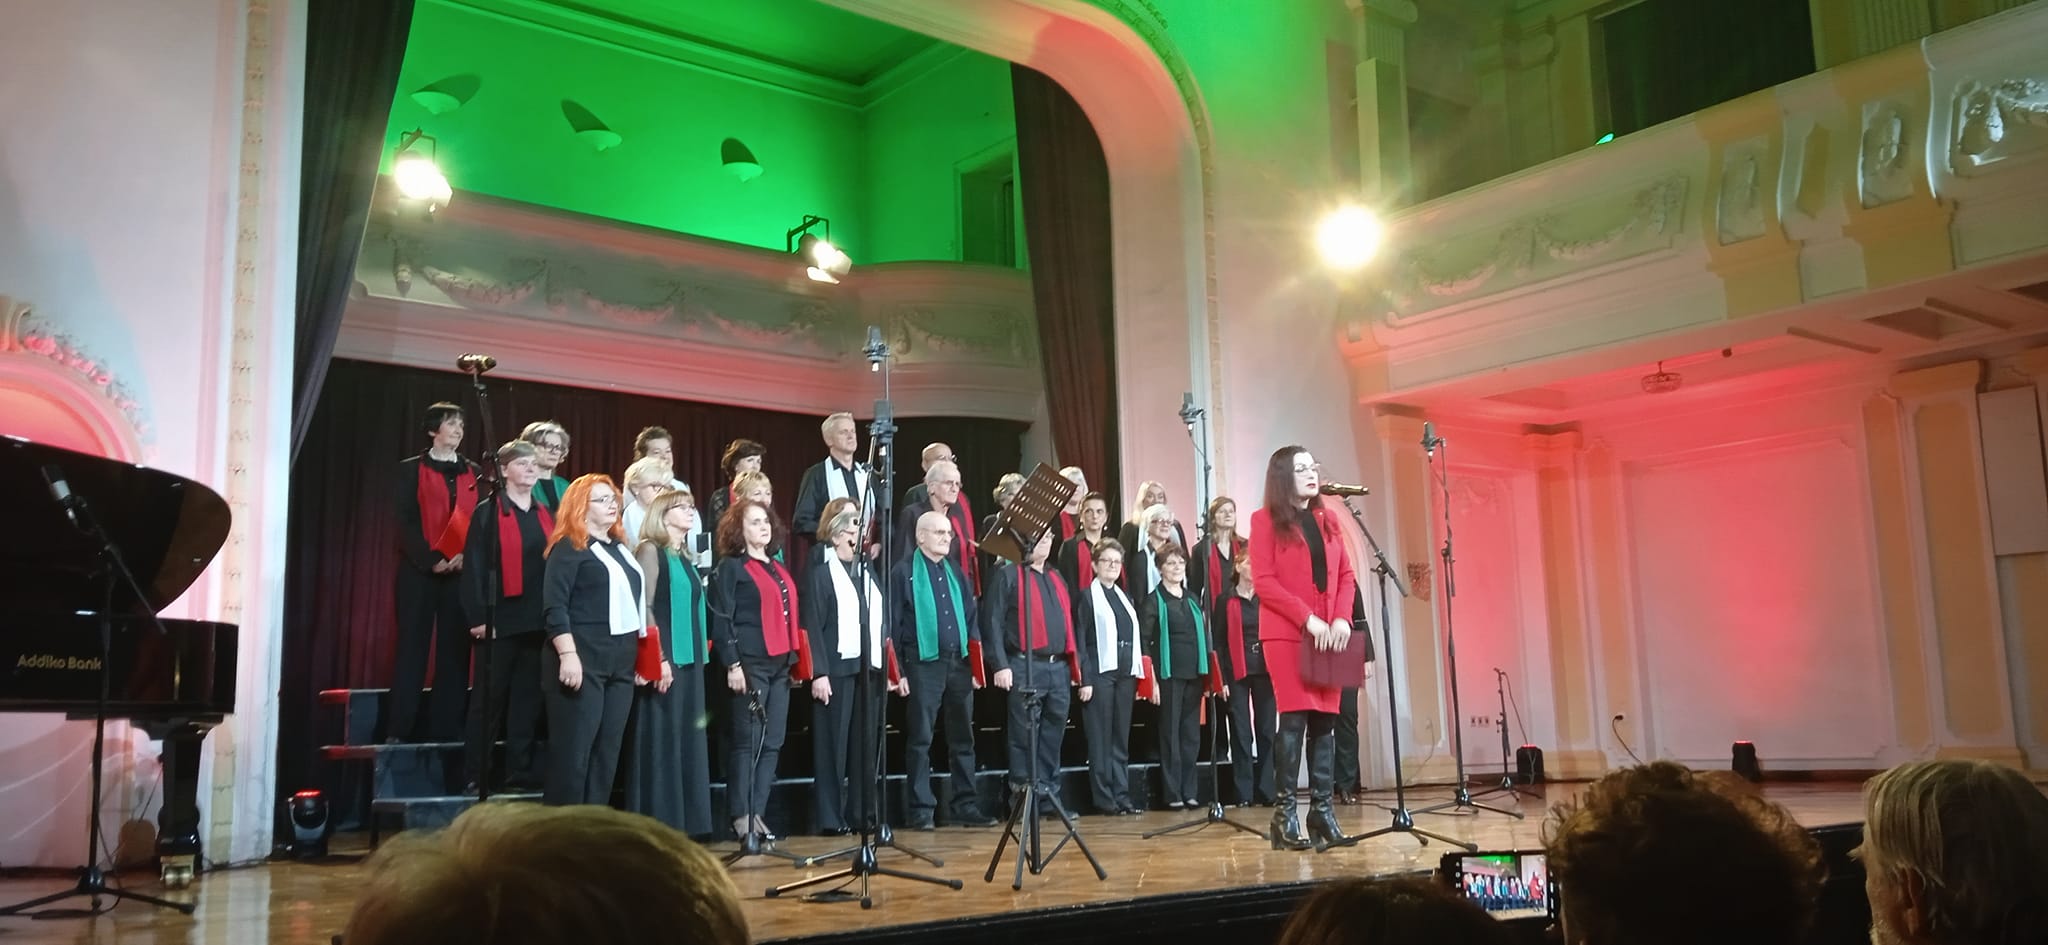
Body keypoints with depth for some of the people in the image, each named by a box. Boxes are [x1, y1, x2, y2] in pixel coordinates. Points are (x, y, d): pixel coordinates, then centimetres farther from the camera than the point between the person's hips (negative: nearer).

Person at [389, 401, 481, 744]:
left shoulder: (473, 473, 14)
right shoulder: (411, 470, 6)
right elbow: (405, 523, -3)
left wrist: (466, 556, -9)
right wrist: (431, 560, -14)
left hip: (462, 573, 3)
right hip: (419, 571, -3)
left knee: (455, 651, 1)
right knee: (412, 649, -3)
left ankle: (446, 729, 4)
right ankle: (399, 729, 0)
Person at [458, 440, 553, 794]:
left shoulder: (547, 515, 14)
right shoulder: (487, 512, -2)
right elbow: (474, 566, -6)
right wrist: (477, 616, -13)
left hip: (538, 620, 5)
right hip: (501, 619, -5)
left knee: (528, 697, 7)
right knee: (490, 698, 1)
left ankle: (520, 771, 14)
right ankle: (474, 774, 9)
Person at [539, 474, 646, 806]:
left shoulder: (620, 548, 19)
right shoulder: (569, 547, -4)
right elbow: (554, 608, -12)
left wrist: (640, 655, 18)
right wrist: (568, 654, -22)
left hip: (620, 663, 8)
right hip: (583, 661, -8)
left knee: (608, 752, 8)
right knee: (573, 752, -5)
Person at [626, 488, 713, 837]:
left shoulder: (686, 558, 18)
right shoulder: (650, 550, -5)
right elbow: (645, 607, -13)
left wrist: (701, 655, 13)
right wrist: (659, 658, -18)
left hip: (690, 659, 8)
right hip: (664, 660, -8)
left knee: (688, 741, 9)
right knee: (661, 741, -6)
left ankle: (682, 823, 14)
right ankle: (656, 825, -1)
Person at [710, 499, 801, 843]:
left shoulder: (779, 569, 19)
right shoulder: (730, 567, -2)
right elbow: (722, 620, -9)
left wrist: (795, 659, 15)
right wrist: (733, 665, -16)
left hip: (780, 665, 7)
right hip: (750, 665, -7)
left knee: (772, 744, 6)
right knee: (747, 742, -4)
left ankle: (757, 814, 12)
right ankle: (741, 816, 2)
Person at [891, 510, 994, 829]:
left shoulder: (955, 570, 14)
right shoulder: (905, 572, -2)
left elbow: (970, 616, 15)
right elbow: (893, 624, -4)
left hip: (959, 662, 6)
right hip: (923, 665, -5)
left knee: (963, 738, 9)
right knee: (920, 739, 0)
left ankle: (965, 805, 16)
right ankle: (921, 809, 5)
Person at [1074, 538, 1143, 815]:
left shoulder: (1125, 598, 18)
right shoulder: (1087, 597, 0)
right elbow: (1079, 640, -6)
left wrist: (1138, 677, 12)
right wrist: (1084, 680, -13)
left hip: (1125, 675, 6)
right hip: (1100, 674, -6)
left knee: (1122, 738, 7)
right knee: (1101, 738, -2)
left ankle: (1122, 795, 11)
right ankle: (1104, 798, 2)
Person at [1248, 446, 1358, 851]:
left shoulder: (1326, 521, 16)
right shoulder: (1266, 520, -1)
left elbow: (1346, 575, 13)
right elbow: (1263, 581, -9)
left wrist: (1342, 618, -5)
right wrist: (1308, 619, -16)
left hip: (1328, 635, 5)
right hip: (1286, 634, -5)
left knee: (1325, 721, 3)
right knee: (1294, 719, -9)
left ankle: (1322, 811, 8)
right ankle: (1284, 814, -4)